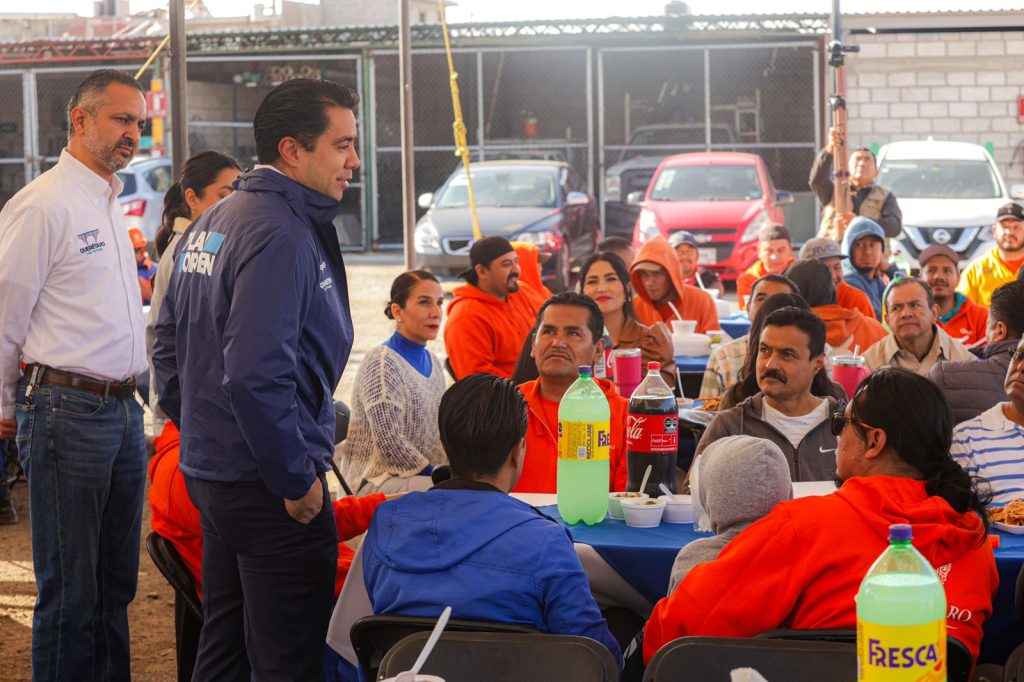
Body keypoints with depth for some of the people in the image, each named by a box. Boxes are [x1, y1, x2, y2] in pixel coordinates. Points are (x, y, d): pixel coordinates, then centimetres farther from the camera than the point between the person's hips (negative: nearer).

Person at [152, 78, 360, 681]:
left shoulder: (210, 224, 13)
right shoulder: (282, 233, -19)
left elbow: (170, 343, 20)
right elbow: (255, 373, -27)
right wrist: (298, 479, -19)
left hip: (209, 469, 10)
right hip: (267, 486, -10)